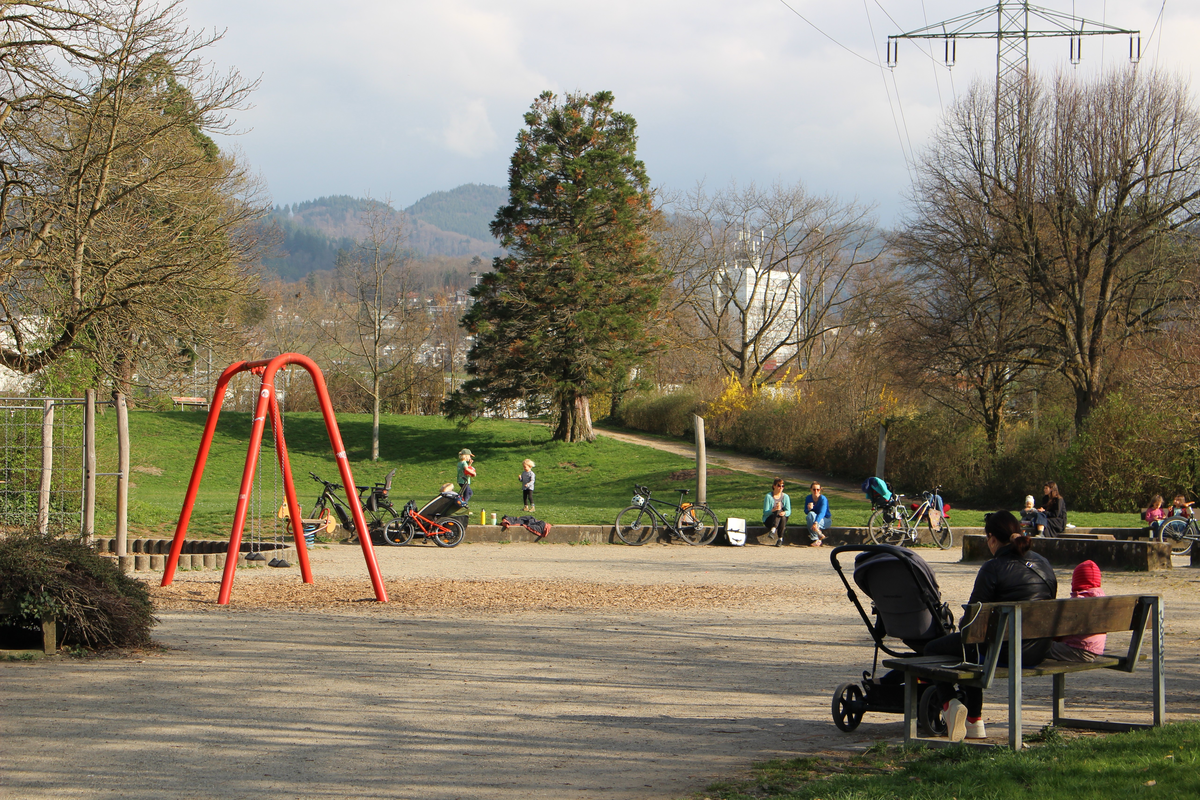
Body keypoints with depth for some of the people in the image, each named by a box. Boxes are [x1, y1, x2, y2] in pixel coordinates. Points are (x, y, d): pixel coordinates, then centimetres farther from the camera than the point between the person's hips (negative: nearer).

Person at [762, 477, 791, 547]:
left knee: (782, 516, -33)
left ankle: (780, 539, -32)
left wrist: (784, 513, -25)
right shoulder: (769, 496, -5)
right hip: (769, 520, -3)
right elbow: (765, 512, -10)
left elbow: (789, 511, 0)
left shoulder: (785, 497, 6)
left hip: (782, 520, 3)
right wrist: (774, 509, -30)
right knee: (779, 511, -32)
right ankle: (773, 529, -53)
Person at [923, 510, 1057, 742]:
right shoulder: (1043, 565, 8)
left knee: (933, 649, 13)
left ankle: (950, 703, -7)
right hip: (1038, 653, 8)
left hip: (1003, 652, -8)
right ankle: (974, 722, 35)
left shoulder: (993, 568, -14)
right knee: (971, 648, 36)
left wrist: (961, 626, 13)